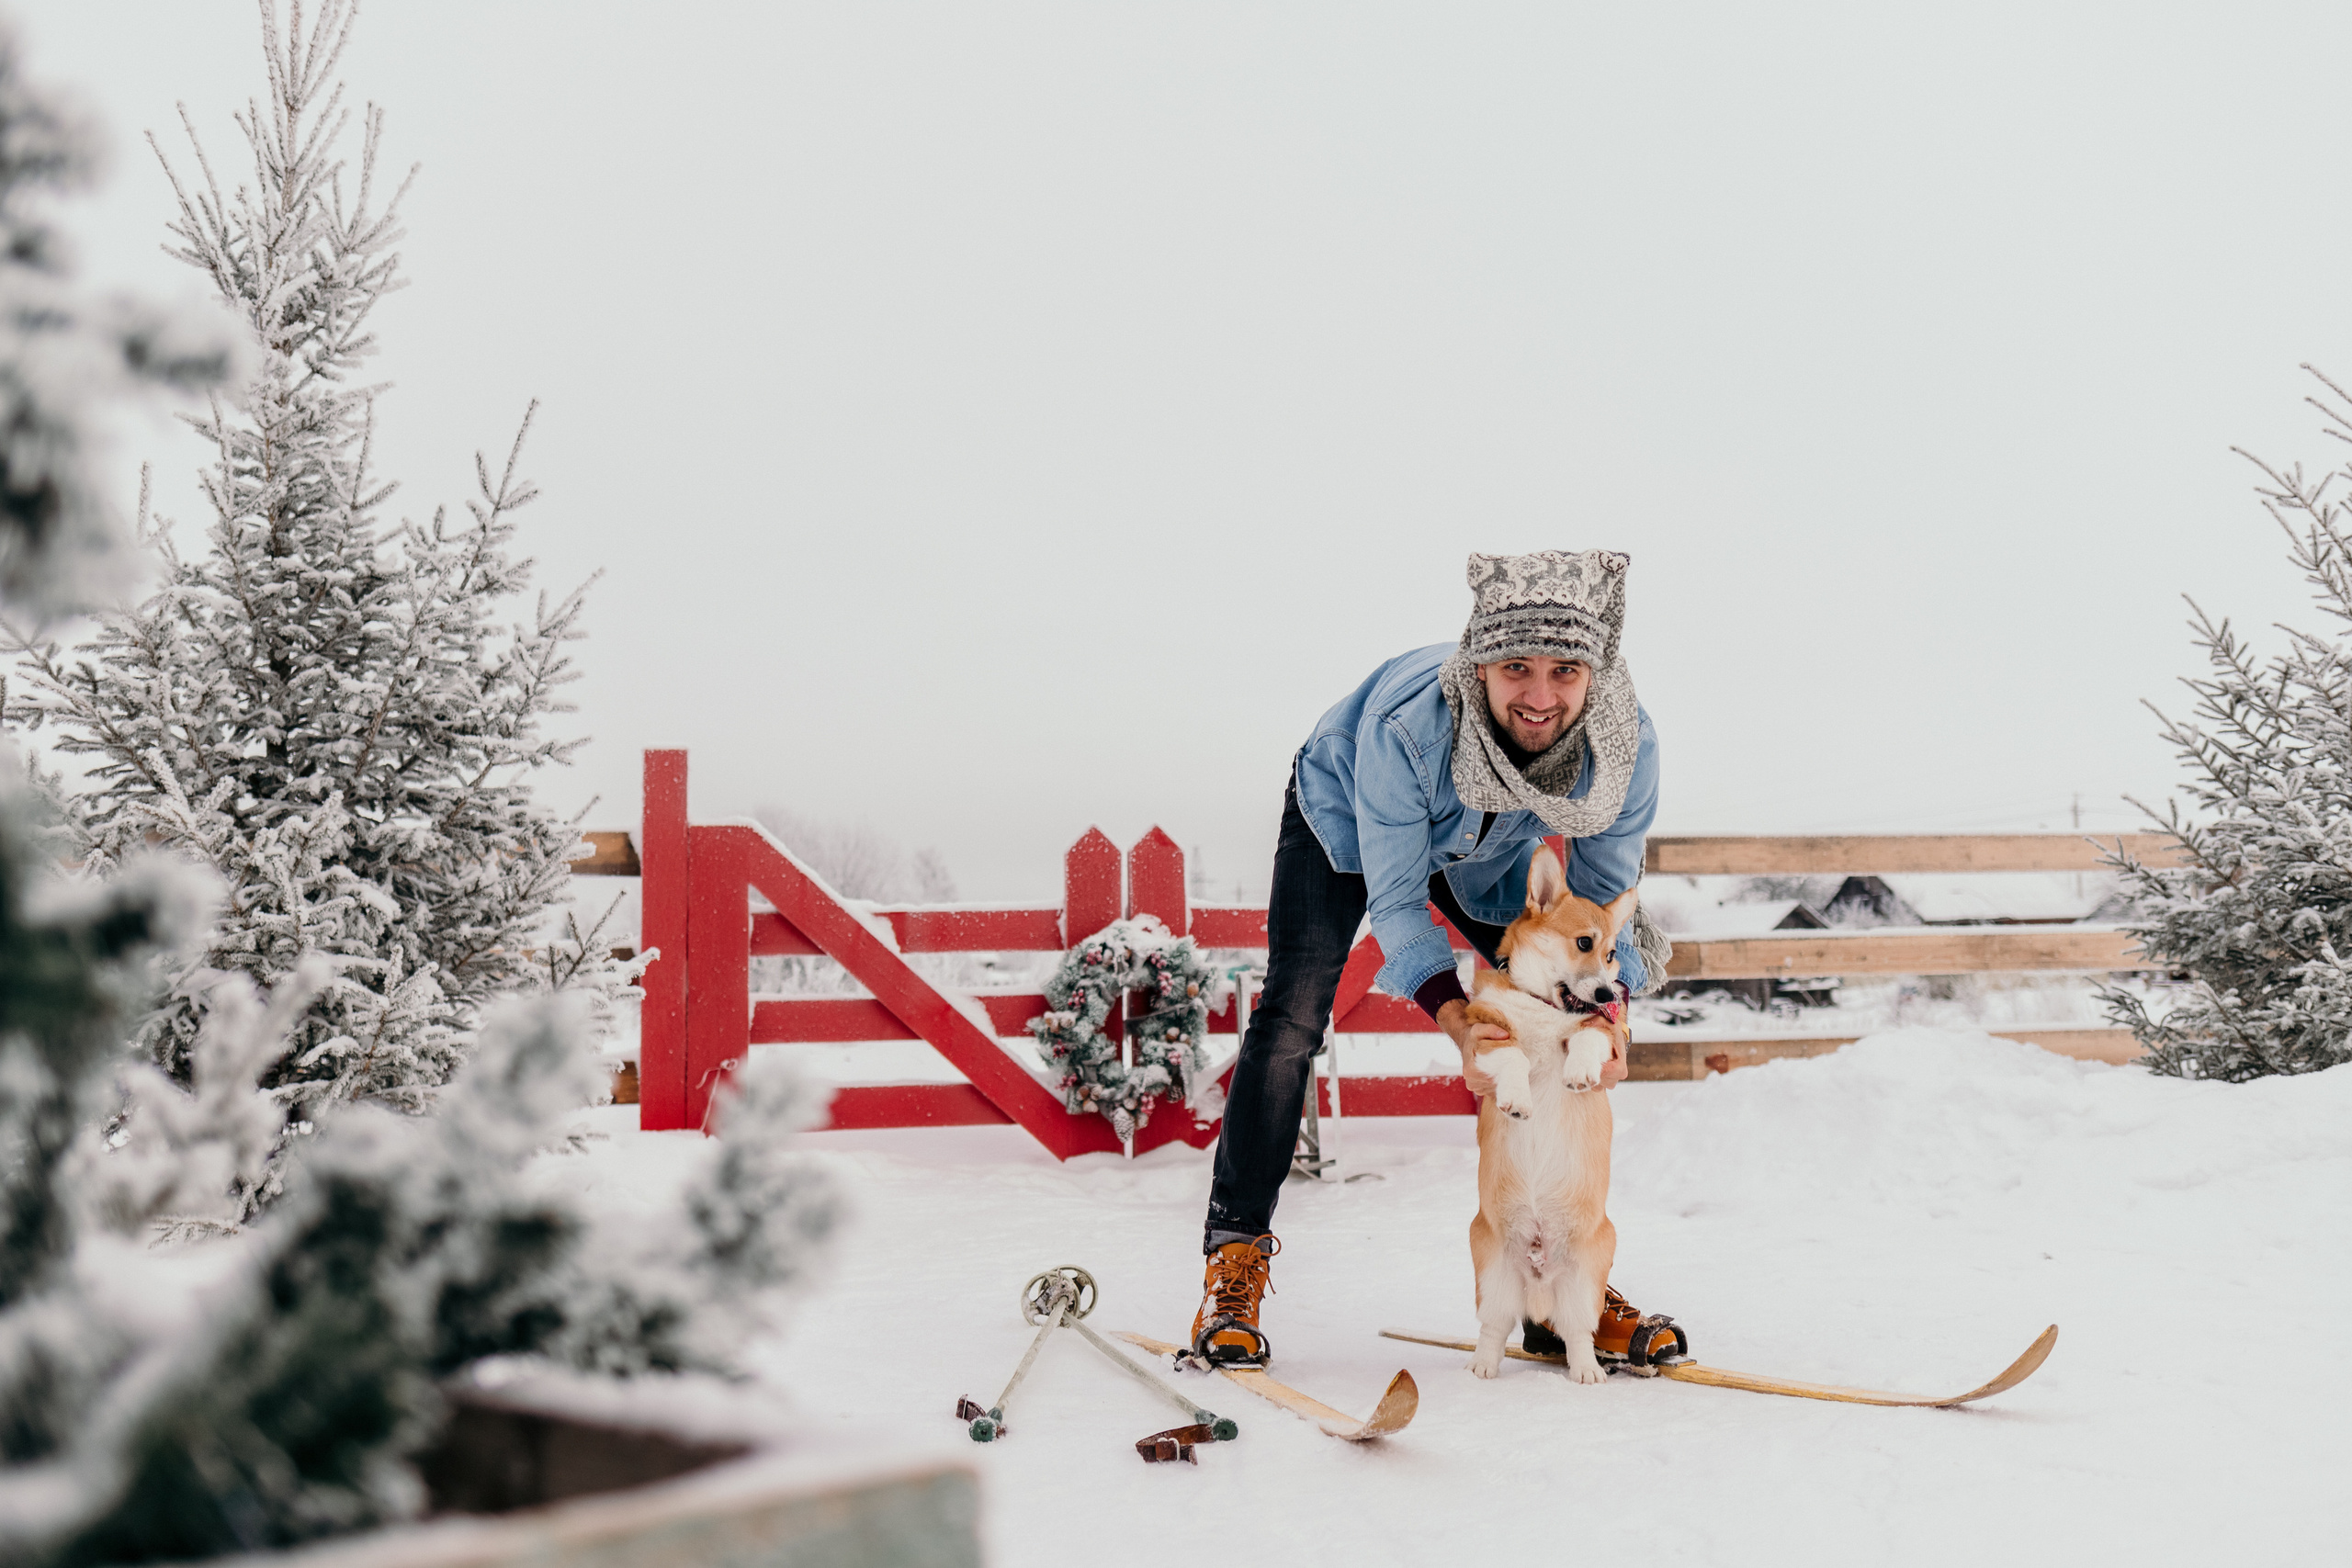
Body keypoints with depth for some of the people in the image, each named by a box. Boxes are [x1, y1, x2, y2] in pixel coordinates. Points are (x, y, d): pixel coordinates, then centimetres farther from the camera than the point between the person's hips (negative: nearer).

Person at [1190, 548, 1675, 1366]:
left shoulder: (1628, 744, -34)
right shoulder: (1404, 723, -44)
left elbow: (1605, 893, -18)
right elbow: (1395, 897, -32)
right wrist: (1457, 1019, -46)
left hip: (1489, 853, 4)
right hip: (1347, 818, -3)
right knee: (1293, 1013, -19)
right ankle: (1235, 1255, -9)